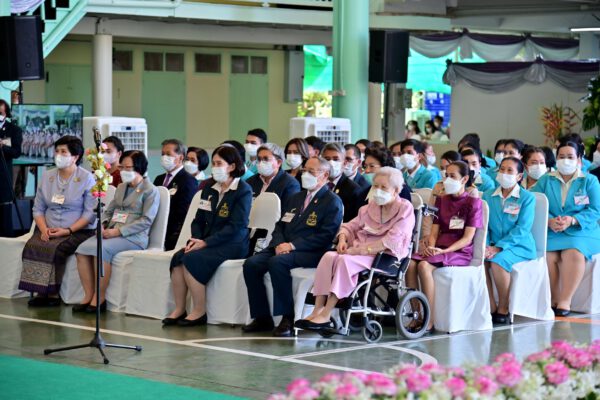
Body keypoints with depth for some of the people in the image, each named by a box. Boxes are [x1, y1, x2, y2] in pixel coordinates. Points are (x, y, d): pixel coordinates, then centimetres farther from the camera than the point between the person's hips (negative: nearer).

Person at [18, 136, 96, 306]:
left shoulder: (86, 179, -2)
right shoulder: (47, 176, 14)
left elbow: (90, 213, -7)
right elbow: (38, 208, 12)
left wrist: (68, 230, -16)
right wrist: (44, 229, -7)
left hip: (78, 231, -4)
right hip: (49, 230, 4)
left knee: (54, 248, -31)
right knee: (32, 246, -25)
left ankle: (52, 293, -19)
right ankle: (41, 291, -20)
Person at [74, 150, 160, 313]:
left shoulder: (151, 191, -1)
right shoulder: (121, 187, 24)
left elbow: (146, 220, -11)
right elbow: (108, 211, 25)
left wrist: (119, 231, -18)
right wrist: (103, 225, 0)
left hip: (134, 237, -7)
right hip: (111, 232, 7)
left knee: (101, 249, -33)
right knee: (82, 249, -19)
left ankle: (99, 298, -25)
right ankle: (88, 296, -19)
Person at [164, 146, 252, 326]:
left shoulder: (243, 190, -6)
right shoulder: (209, 189, 16)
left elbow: (235, 227, -14)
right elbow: (199, 220, 15)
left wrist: (206, 243, -19)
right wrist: (196, 240, -7)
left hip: (233, 244, -7)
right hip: (207, 242, 7)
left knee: (192, 259, -28)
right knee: (178, 257, -20)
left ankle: (200, 312, -18)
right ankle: (179, 309, -16)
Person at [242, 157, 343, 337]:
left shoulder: (332, 202, -1)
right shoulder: (296, 198, 24)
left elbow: (325, 236, -12)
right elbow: (280, 225, 20)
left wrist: (293, 245, -17)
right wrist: (279, 244, -4)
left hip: (311, 253, -7)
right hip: (284, 247, 7)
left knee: (277, 262, -34)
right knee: (251, 264, -17)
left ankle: (288, 318, -26)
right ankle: (262, 318, -9)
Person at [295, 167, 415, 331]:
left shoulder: (405, 209, -2)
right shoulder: (370, 207, 21)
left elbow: (392, 241, -15)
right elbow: (351, 226, 22)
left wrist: (361, 249, -21)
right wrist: (343, 239, -3)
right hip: (362, 251, 6)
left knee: (345, 260, -31)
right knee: (329, 256, -22)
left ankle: (326, 316, -30)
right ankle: (317, 310, -28)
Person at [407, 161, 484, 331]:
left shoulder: (473, 202, 1)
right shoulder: (441, 200, 19)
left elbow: (467, 238, -7)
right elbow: (434, 231, 13)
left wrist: (443, 251, -19)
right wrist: (431, 247, -9)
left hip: (460, 252, -5)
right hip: (439, 249, 5)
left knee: (424, 265, -32)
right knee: (410, 263, -26)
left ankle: (429, 321, -29)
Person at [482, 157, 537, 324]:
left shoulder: (527, 198, -2)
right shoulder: (488, 196, 11)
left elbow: (522, 229, -11)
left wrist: (499, 247, -21)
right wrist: (486, 246, -13)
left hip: (520, 246, -4)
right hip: (494, 245, 4)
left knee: (498, 261, -34)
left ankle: (503, 309, -17)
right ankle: (491, 308, -18)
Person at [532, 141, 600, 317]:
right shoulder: (545, 181, 15)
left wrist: (572, 220, -17)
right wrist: (549, 221, -16)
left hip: (581, 231, -2)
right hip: (551, 231, 2)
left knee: (574, 253, -34)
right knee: (547, 255, -30)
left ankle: (565, 301, -30)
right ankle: (554, 299, -19)